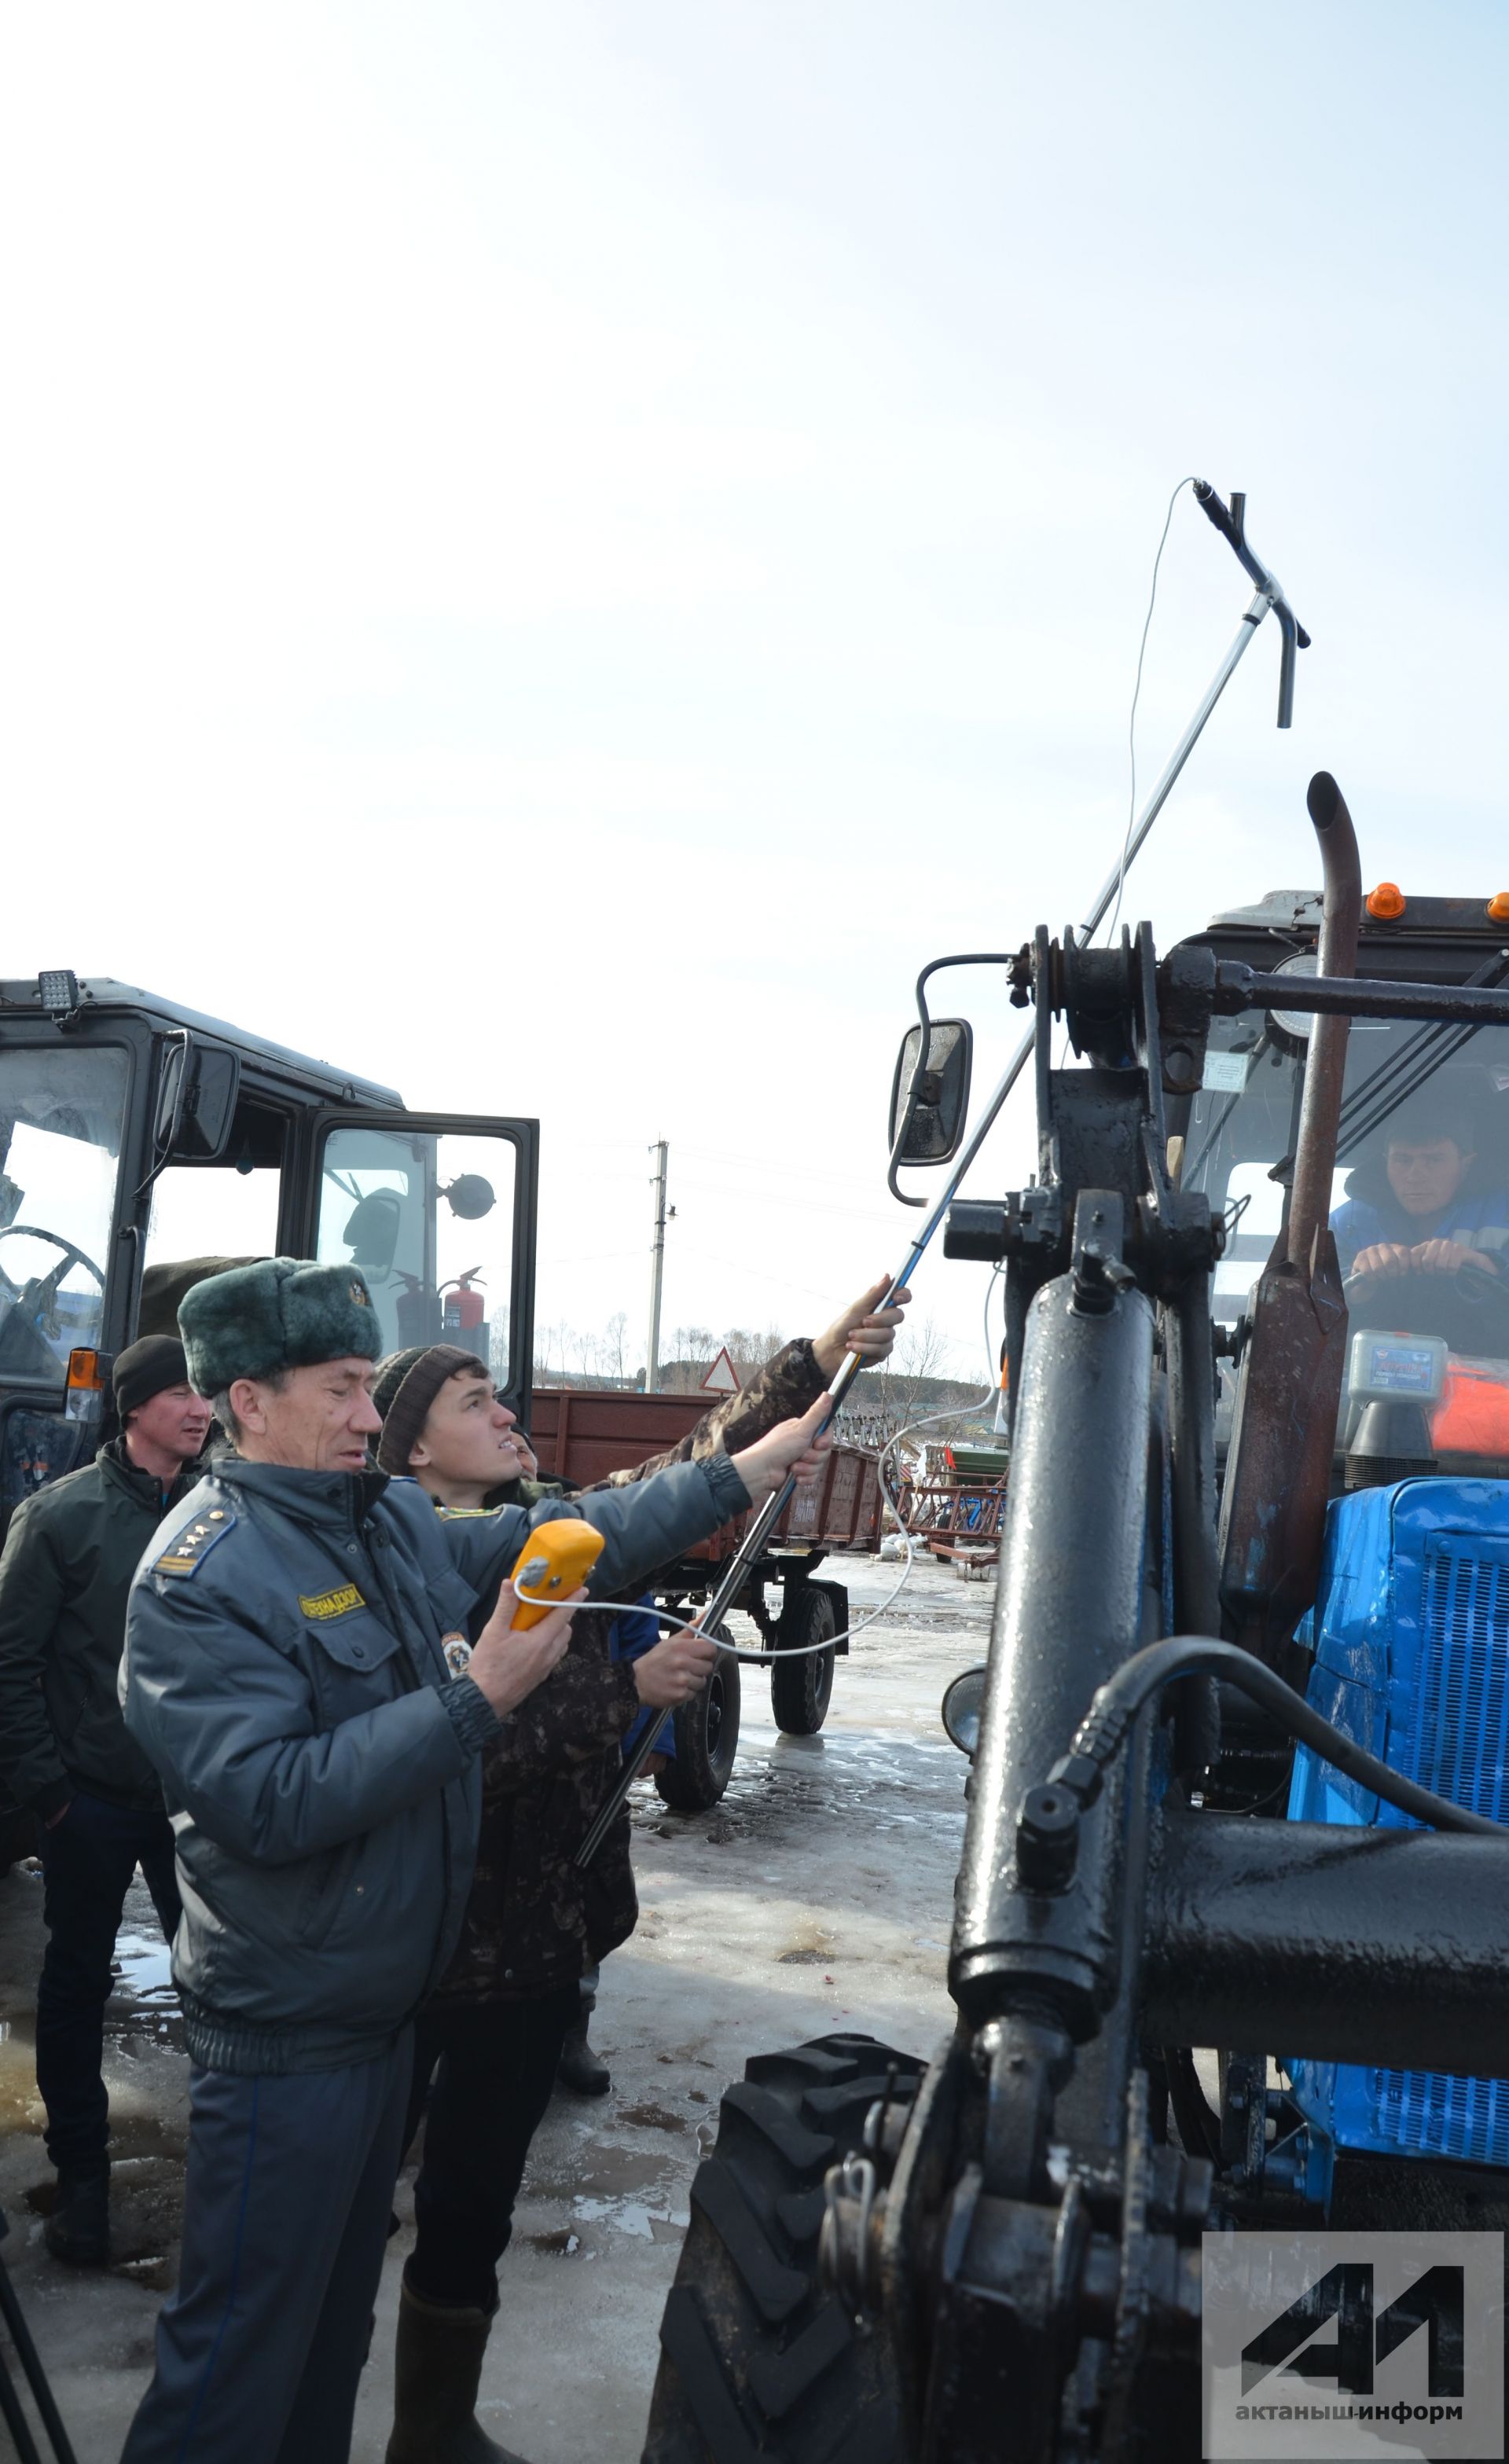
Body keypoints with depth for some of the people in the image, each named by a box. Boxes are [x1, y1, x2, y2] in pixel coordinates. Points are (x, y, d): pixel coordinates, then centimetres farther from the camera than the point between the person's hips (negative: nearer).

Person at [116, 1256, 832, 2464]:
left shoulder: (393, 1517, 3)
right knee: (247, 2345, 6)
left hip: (389, 1998, 8)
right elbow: (269, 1804, -29)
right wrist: (478, 1697, -29)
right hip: (286, 2033, -8)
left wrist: (745, 1471, 8)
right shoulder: (202, 1574, -21)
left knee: (340, 2308, 23)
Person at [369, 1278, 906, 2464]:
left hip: (540, 1939, 7)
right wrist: (629, 1688, -25)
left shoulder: (552, 1526, 5)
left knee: (475, 2201, 20)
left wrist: (815, 1366, -14)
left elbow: (687, 1472, -4)